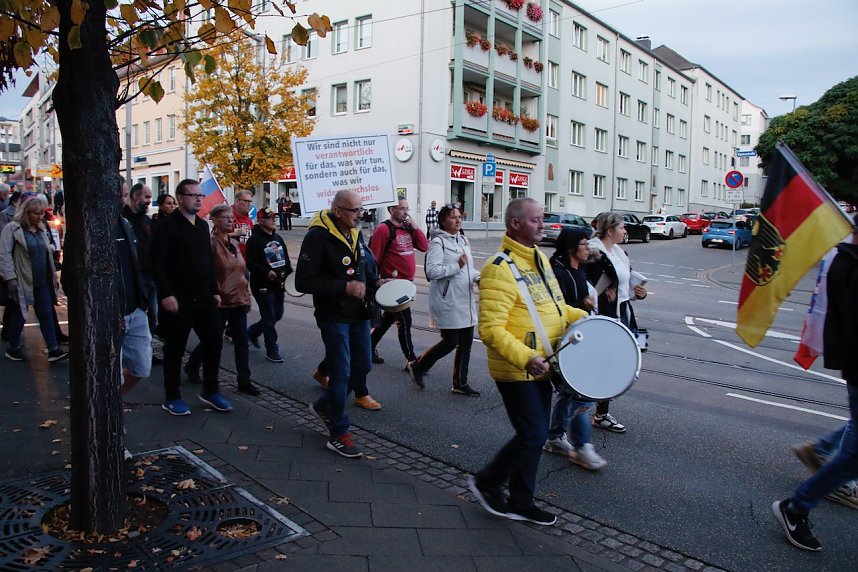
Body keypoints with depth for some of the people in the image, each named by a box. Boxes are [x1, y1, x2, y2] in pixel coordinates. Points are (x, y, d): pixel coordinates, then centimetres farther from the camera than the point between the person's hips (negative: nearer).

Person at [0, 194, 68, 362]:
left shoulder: (40, 230, 12)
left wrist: (53, 276, 17)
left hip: (42, 282, 5)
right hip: (22, 282, -5)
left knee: (46, 314, 3)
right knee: (19, 315, 7)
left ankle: (53, 350, 4)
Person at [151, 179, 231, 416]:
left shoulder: (203, 225, 12)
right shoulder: (167, 225, -9)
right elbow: (157, 263, -15)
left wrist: (214, 291, 15)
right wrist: (166, 295, -22)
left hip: (203, 298, 7)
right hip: (177, 300, -7)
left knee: (214, 343, 9)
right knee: (175, 349, 5)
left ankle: (210, 391, 24)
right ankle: (172, 398, 19)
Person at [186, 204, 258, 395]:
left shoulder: (234, 243, 11)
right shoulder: (211, 243, -12)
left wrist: (247, 296, 16)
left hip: (238, 300, 6)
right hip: (220, 301, -6)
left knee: (242, 342, 6)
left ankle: (244, 381, 13)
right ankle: (192, 366, 35)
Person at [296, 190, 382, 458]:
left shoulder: (355, 233, 7)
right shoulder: (318, 237, -18)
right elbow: (304, 282, -22)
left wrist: (374, 281, 3)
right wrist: (344, 287, -25)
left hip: (358, 313, 8)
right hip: (334, 316, -8)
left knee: (362, 366, 14)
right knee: (341, 373, -3)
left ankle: (324, 405, 36)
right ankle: (338, 434, 12)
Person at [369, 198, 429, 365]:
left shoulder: (408, 228, 10)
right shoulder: (384, 229, -13)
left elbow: (424, 247, 4)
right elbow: (374, 257, -14)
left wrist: (414, 227, -4)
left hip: (407, 282, 8)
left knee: (389, 317, 18)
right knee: (404, 320, -3)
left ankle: (370, 348, 32)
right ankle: (411, 359, 5)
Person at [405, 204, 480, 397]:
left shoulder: (463, 240, 14)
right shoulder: (438, 242, -12)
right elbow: (432, 271, -21)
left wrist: (478, 277, 2)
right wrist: (457, 266, -22)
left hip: (465, 300, 8)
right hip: (447, 301, -8)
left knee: (466, 342, 9)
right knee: (450, 342, -4)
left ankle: (460, 383, 21)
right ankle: (417, 366, 19)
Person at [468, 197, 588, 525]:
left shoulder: (539, 259, 10)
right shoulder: (500, 269, -20)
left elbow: (552, 303, 23)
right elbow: (490, 329, -25)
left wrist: (582, 317, 8)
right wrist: (526, 357, -34)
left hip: (541, 368, 9)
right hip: (515, 372, -9)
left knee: (534, 436, 15)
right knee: (533, 436, -4)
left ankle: (521, 503, 30)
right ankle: (487, 483, 20)